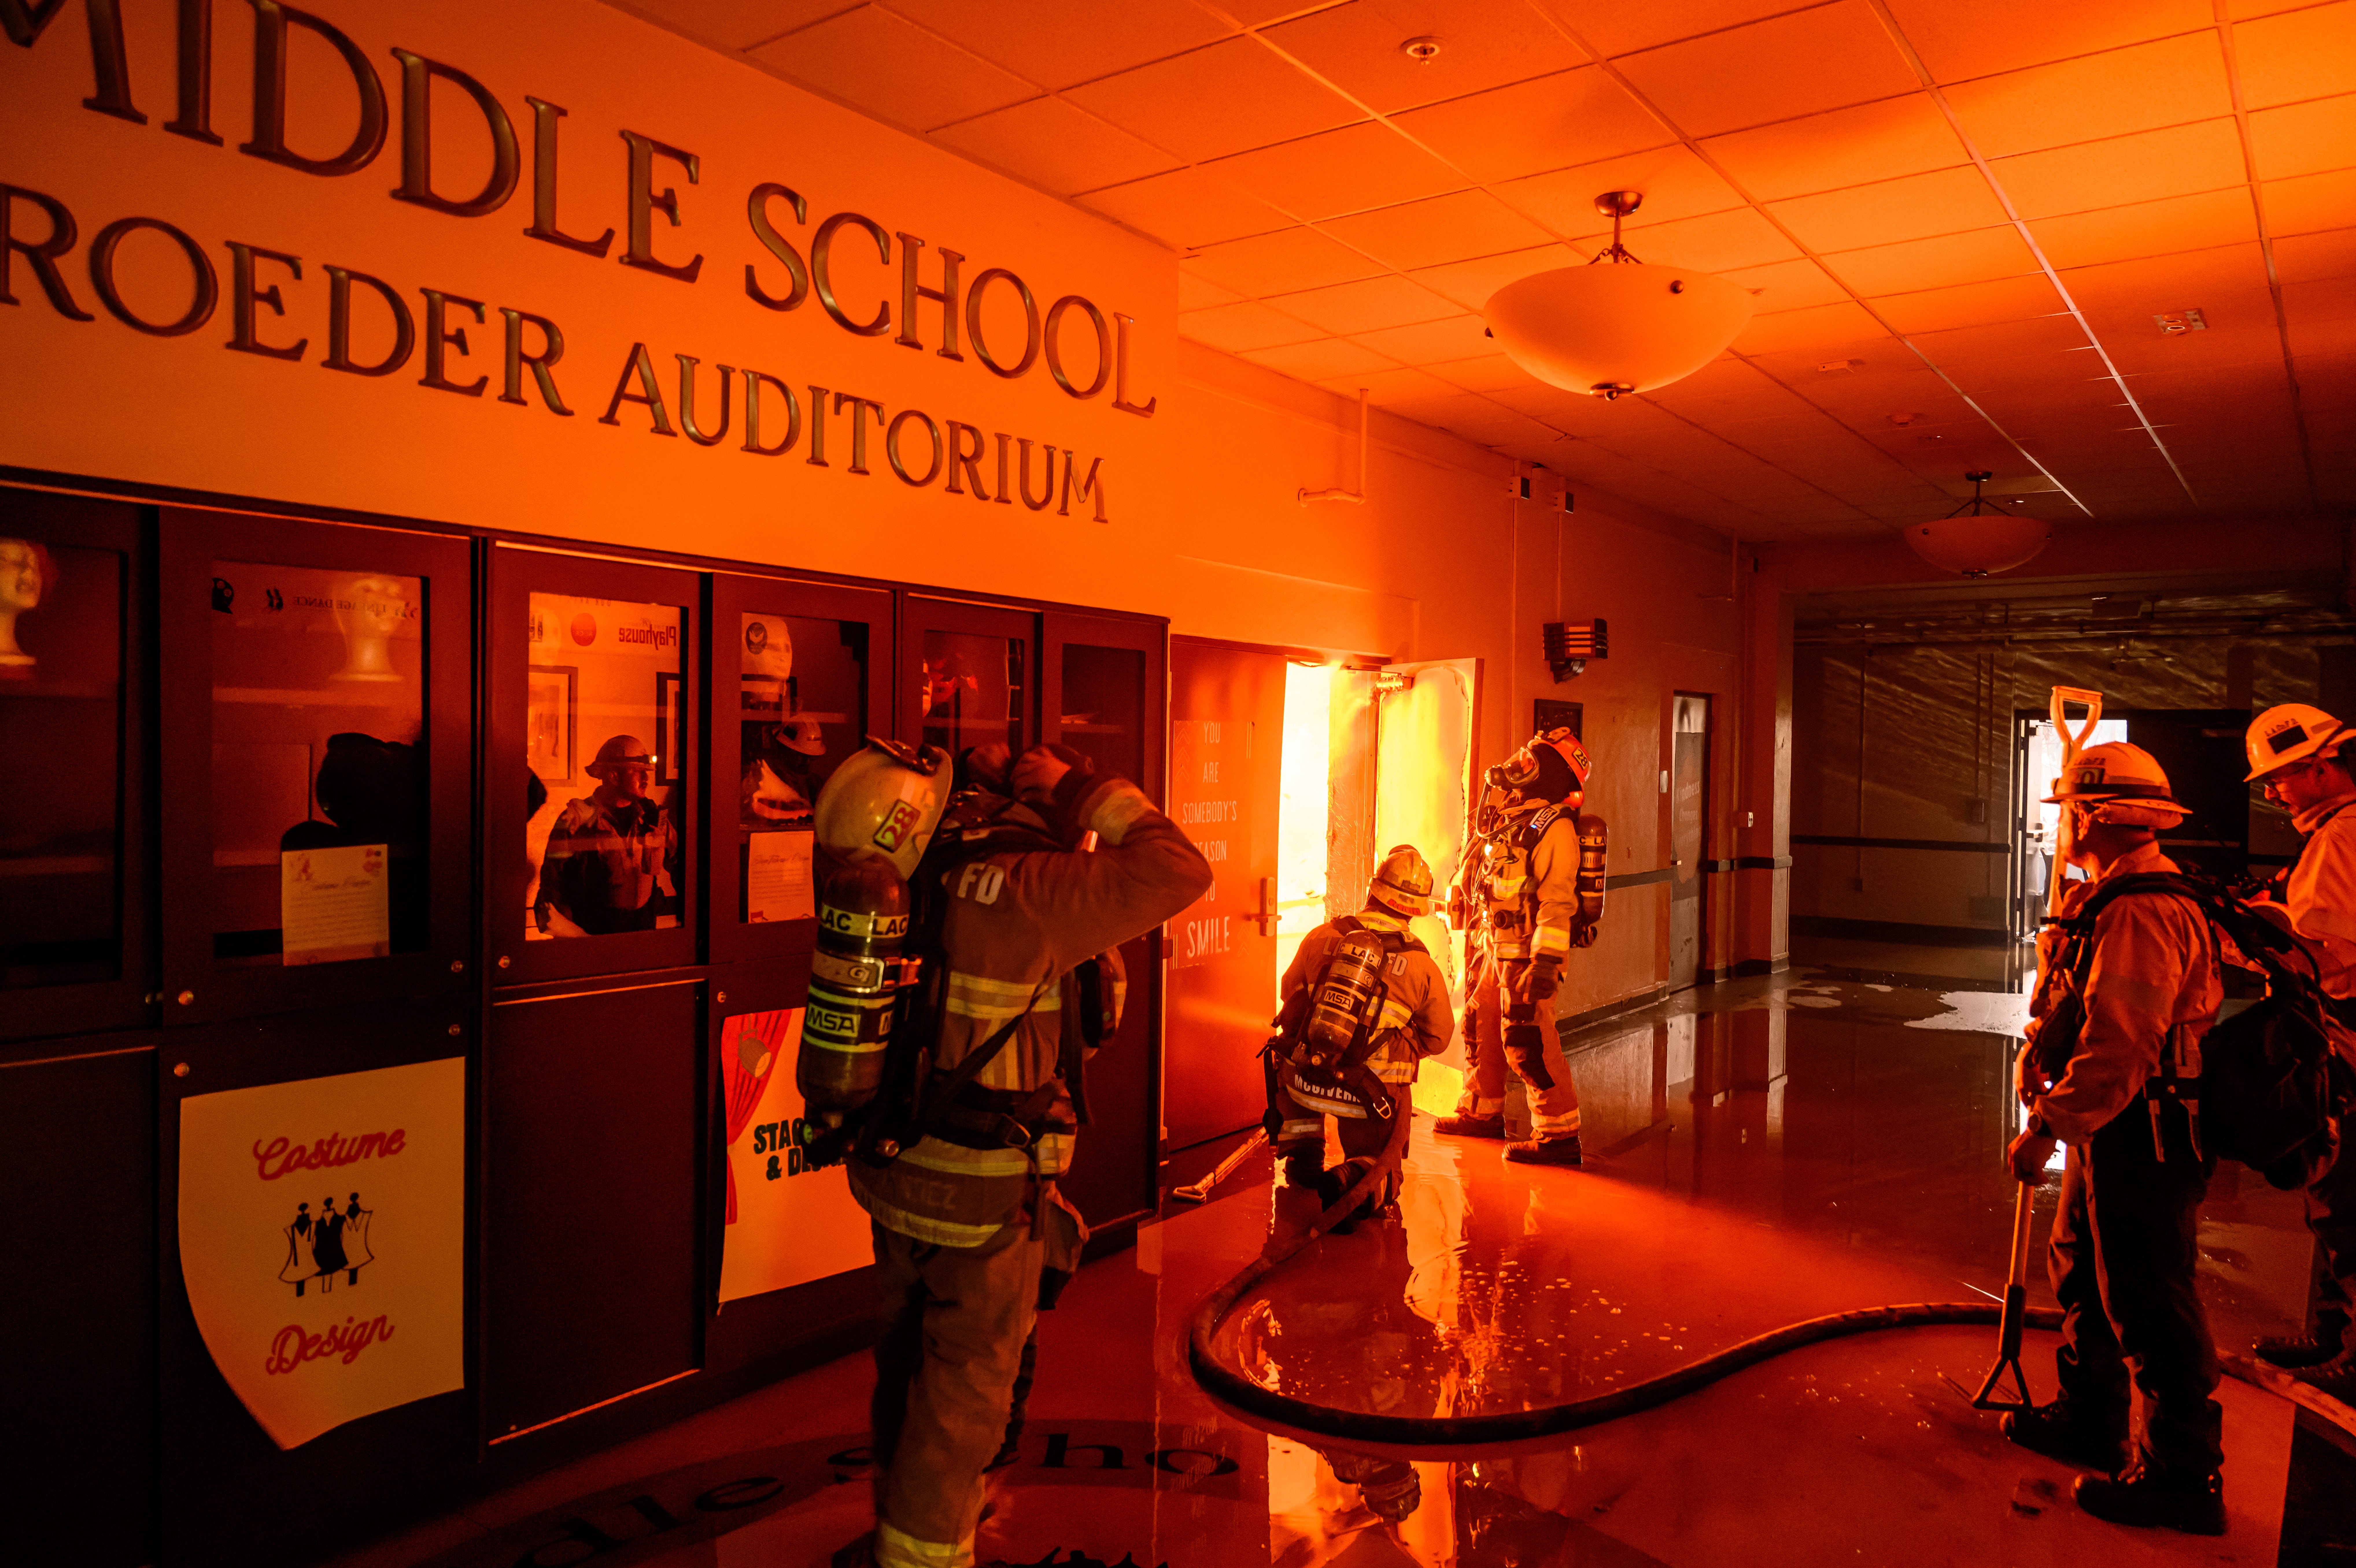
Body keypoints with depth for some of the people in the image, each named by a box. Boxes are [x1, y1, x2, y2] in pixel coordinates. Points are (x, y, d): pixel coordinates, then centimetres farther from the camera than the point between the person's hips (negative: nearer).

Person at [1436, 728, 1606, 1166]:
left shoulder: (1554, 827, -16)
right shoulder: (1511, 820, 15)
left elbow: (1557, 902, -22)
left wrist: (1545, 963, -27)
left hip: (1528, 952, -10)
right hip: (1496, 947, 10)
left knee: (1527, 1041, -10)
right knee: (1481, 1028, 18)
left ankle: (1560, 1133, -2)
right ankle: (1483, 1112, 34)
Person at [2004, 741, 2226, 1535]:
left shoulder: (2141, 913, -24)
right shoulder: (2123, 897, 12)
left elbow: (2117, 1050, -28)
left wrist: (2047, 1129, -24)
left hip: (2143, 1139, -11)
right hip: (2122, 1130, 11)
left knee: (2148, 1305, -1)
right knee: (2082, 1267, 22)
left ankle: (2184, 1477, 12)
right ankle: (2088, 1419, 37)